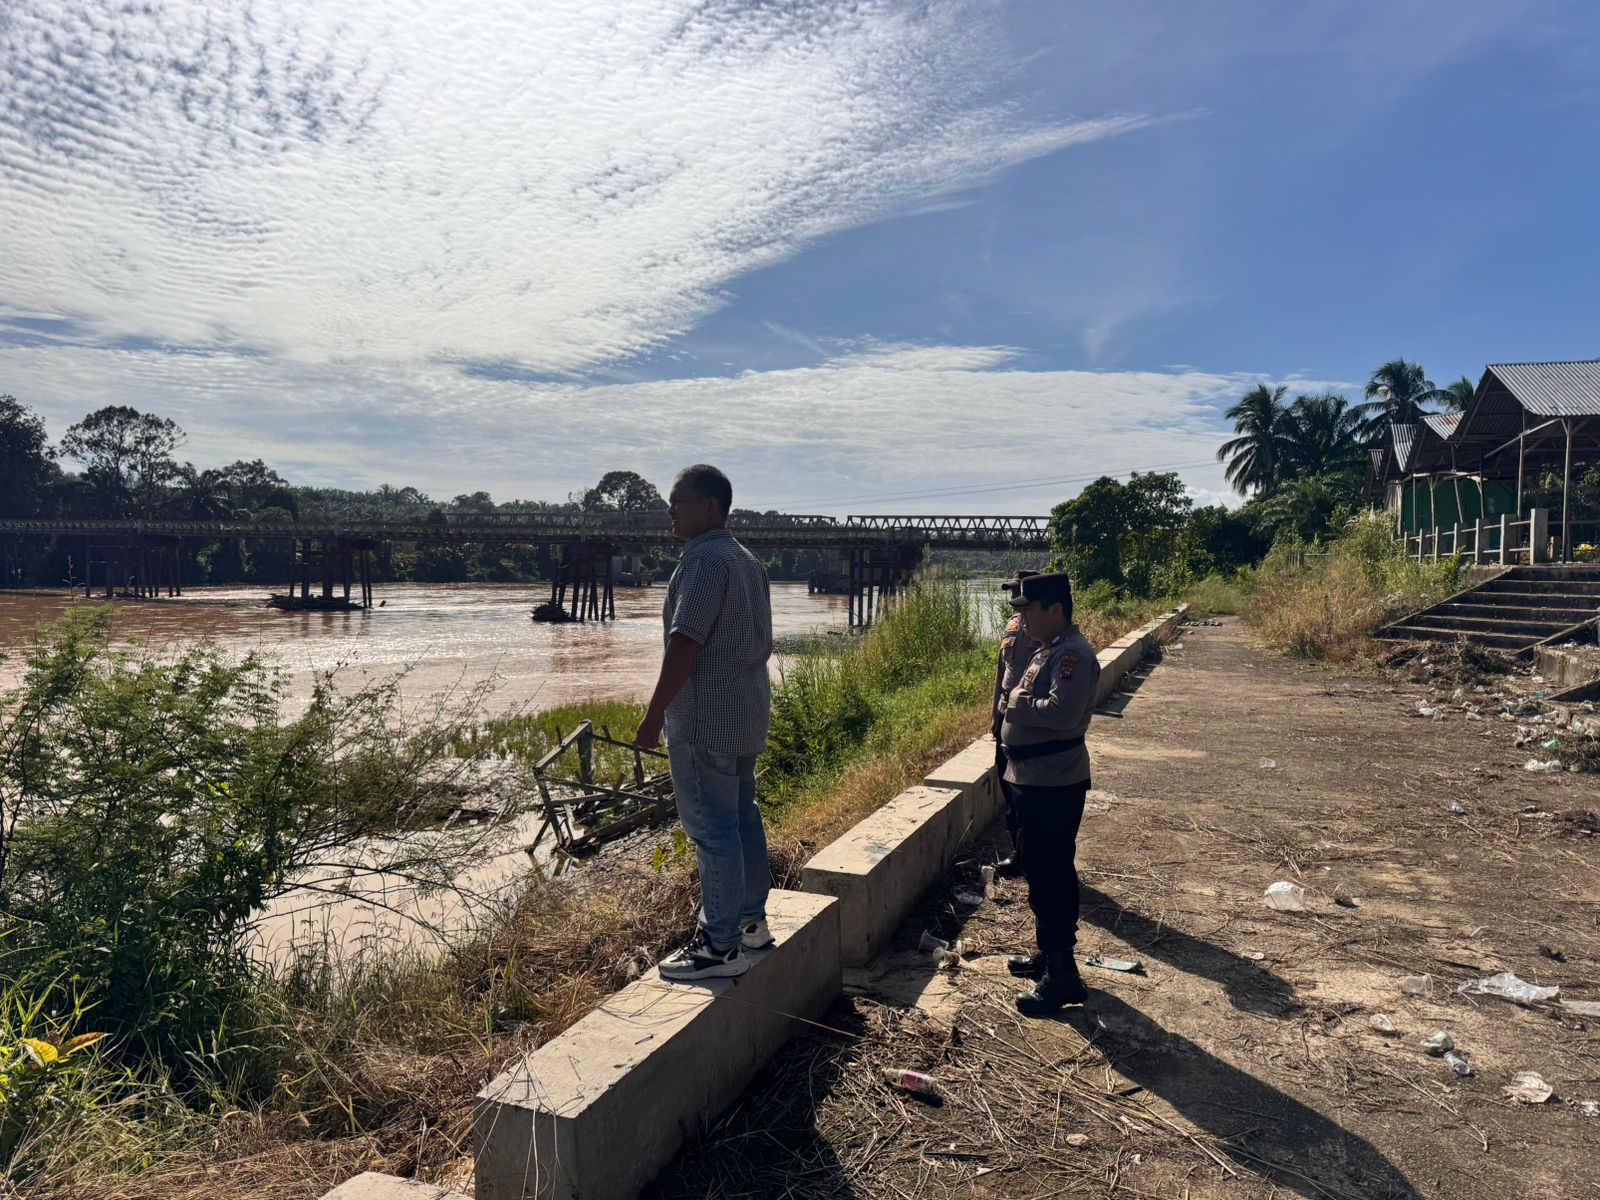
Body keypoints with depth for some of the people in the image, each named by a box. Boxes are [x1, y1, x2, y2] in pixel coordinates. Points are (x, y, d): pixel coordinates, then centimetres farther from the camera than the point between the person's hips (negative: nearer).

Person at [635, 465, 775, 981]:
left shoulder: (705, 560, -16)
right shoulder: (746, 560, 15)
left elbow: (685, 644, -23)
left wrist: (654, 713, -19)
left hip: (705, 717, -10)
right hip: (747, 711, 10)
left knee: (711, 828, -4)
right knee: (742, 815, 18)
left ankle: (721, 946, 3)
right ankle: (751, 920, 30)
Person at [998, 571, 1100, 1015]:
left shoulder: (1072, 654, -18)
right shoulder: (1048, 650, 14)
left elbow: (1062, 712, -31)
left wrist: (1018, 704, -17)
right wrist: (1016, 702, 0)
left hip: (1053, 786, -11)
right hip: (1035, 780, 11)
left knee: (1049, 878, -5)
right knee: (1043, 873, 20)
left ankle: (1062, 976, 4)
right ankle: (1051, 953, 34)